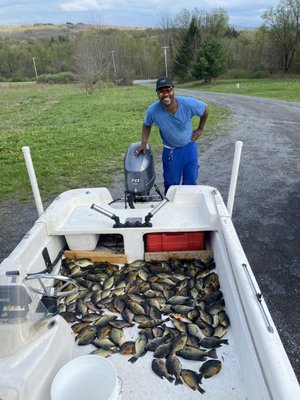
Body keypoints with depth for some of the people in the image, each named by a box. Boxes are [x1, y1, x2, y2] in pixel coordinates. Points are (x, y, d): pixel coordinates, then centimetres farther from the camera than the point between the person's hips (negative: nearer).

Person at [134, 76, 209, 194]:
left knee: (190, 182, 7)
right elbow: (146, 125, 0)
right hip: (170, 151, 0)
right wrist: (143, 143, -9)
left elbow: (205, 109, -3)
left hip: (189, 147, 1)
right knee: (171, 184, 8)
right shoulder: (152, 110, -23)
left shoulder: (189, 104, -25)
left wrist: (200, 129, 2)